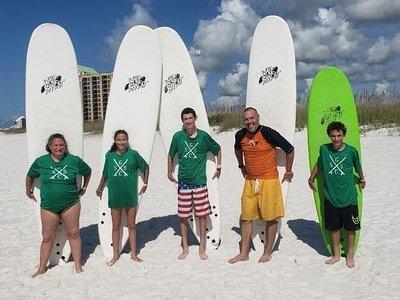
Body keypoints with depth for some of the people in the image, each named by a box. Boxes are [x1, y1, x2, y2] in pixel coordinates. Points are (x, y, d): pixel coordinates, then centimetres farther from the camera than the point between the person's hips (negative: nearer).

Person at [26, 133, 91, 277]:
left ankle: (78, 265, 17)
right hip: (48, 206, 0)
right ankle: (42, 268, 22)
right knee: (47, 238, 7)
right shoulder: (41, 162, -2)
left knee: (73, 234, 5)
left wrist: (84, 188, 15)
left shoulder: (74, 161, -3)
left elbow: (88, 172, 15)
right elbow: (29, 177, 16)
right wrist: (29, 192, 21)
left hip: (70, 204, 0)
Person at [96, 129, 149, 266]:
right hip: (114, 196, 1)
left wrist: (145, 184, 7)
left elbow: (145, 167, 8)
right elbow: (105, 174, 12)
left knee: (131, 225, 10)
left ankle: (133, 254, 23)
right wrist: (100, 188, 20)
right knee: (116, 227, 12)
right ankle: (116, 255, 25)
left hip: (130, 196, -1)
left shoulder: (133, 154, -6)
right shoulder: (109, 155, -1)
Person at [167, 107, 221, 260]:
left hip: (200, 182, -1)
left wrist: (218, 168, 11)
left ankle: (202, 248, 17)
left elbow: (218, 150, 13)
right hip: (183, 183, 1)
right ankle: (185, 247, 21)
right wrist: (169, 173, 15)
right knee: (183, 217, 6)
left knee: (202, 216, 3)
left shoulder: (204, 136, -3)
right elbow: (171, 155, 14)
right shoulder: (178, 136, -1)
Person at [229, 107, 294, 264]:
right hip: (250, 181, 5)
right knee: (246, 217, 6)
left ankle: (268, 252, 18)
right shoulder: (240, 135, 2)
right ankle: (244, 253, 16)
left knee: (270, 218, 3)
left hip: (269, 180, -5)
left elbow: (289, 149, -4)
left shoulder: (268, 133, -13)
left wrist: (288, 171, 3)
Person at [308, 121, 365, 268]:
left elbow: (358, 168, 10)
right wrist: (311, 179, 23)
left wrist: (361, 180, 25)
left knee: (350, 229, 8)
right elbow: (319, 164, 14)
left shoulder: (351, 151, -9)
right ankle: (336, 255, 30)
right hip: (330, 197, 2)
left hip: (349, 198, -1)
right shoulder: (324, 149, -5)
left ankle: (350, 256, 26)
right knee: (333, 228, 12)